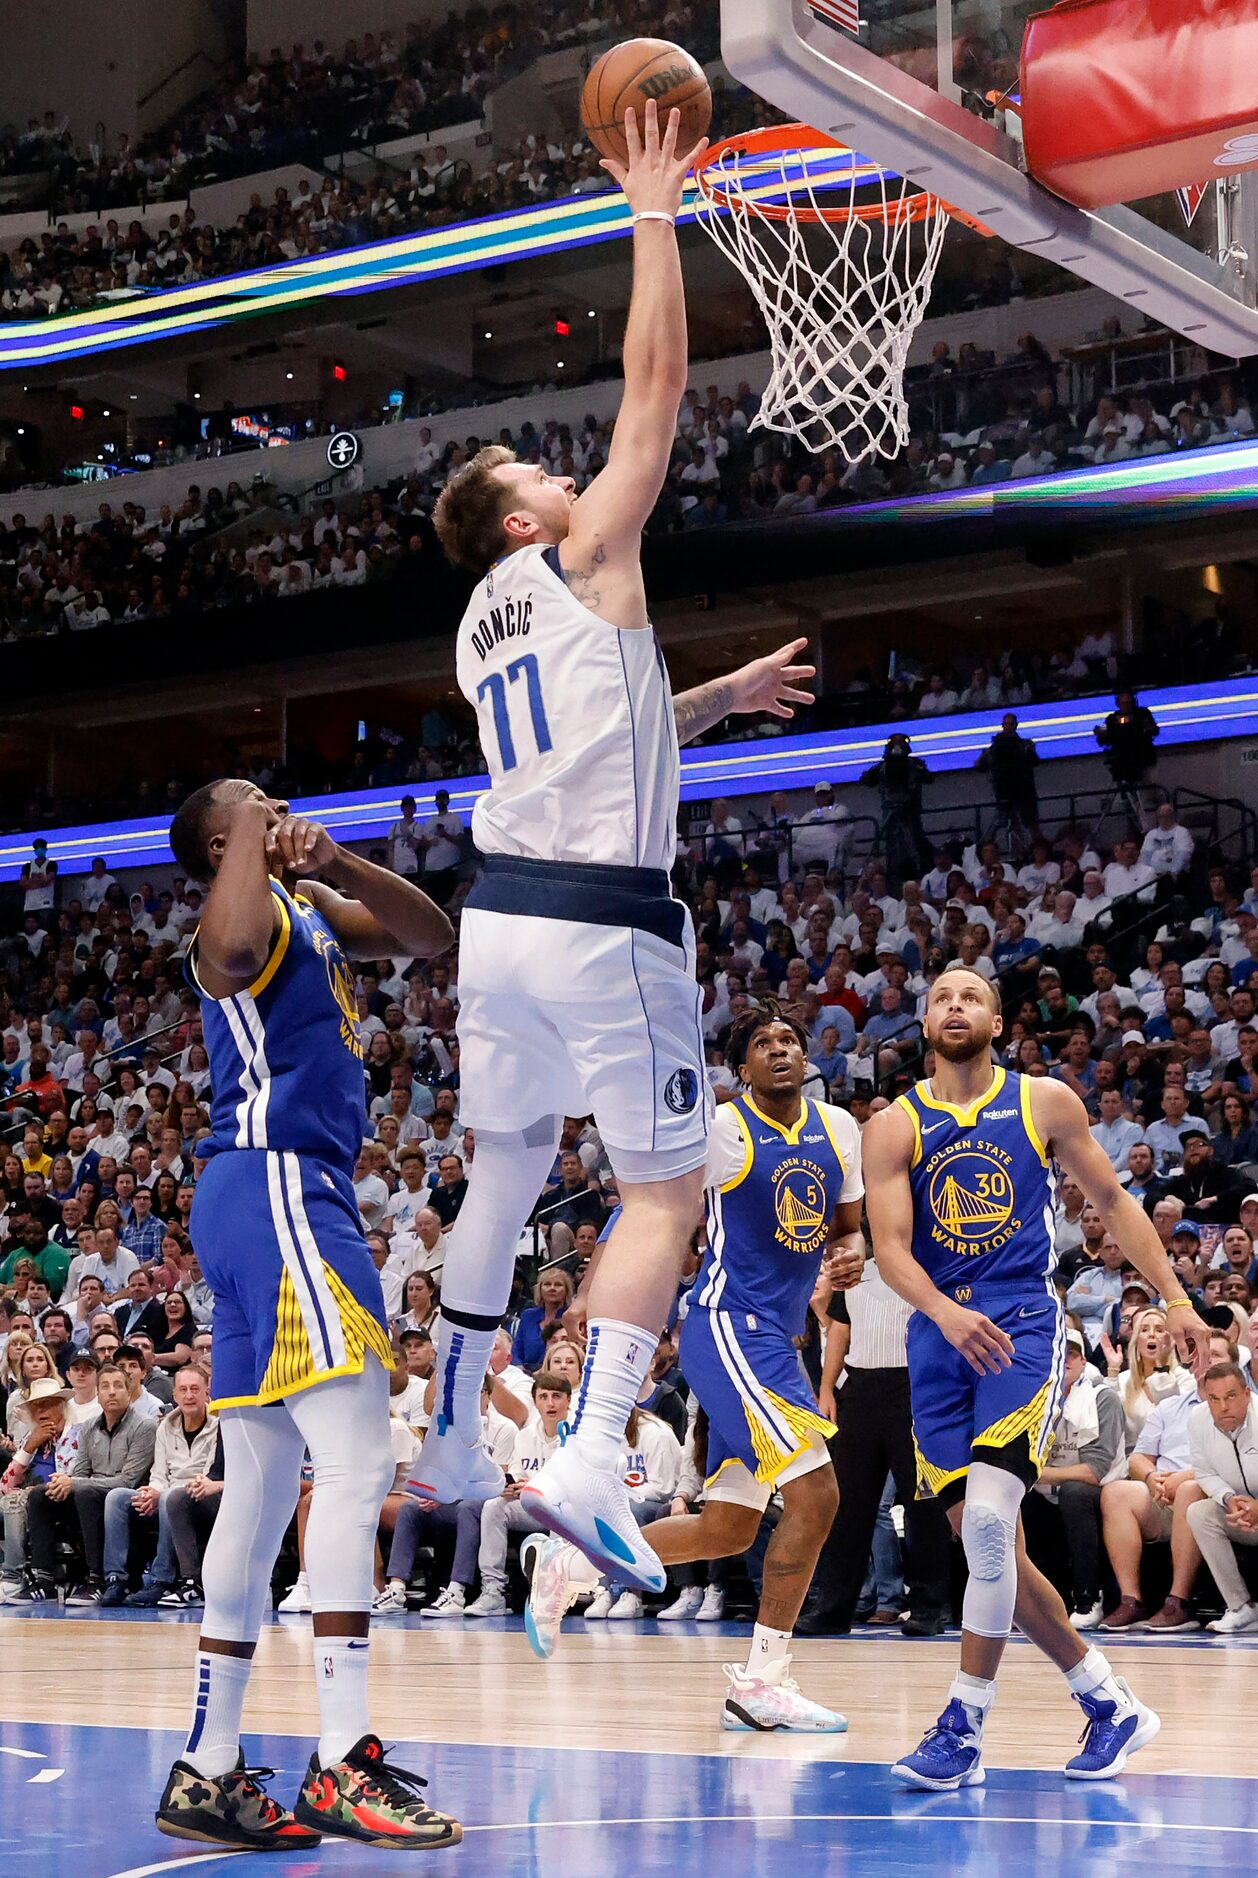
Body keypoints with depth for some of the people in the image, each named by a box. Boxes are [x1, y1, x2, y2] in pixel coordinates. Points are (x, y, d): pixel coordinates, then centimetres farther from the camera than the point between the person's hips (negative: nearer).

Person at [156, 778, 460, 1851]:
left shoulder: (307, 901, 20)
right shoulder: (246, 912, -8)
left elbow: (433, 939, 15)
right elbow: (235, 949, -32)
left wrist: (338, 862, -1)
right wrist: (250, 835, -17)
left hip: (294, 1191, 10)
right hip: (274, 1188, -10)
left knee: (260, 1490, 9)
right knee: (356, 1459, -16)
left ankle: (207, 1772, 12)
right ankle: (343, 1768, -20)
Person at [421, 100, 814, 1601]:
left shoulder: (481, 630, 19)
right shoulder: (587, 558, -1)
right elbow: (656, 381, -3)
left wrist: (723, 699, 36)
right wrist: (653, 214, 3)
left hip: (499, 911, 7)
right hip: (606, 920, -7)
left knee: (503, 1173, 20)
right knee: (664, 1195, -3)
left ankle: (452, 1445, 23)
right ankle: (588, 1461, -16)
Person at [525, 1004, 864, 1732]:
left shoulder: (838, 1129, 8)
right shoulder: (720, 1128, -11)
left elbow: (847, 1226, 19)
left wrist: (850, 1255, -4)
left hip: (777, 1338, 8)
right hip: (729, 1326, -8)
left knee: (728, 1529, 12)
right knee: (815, 1493, -18)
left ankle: (567, 1564, 29)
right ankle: (763, 1682, -9)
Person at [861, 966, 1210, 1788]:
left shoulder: (1045, 1103, 5)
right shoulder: (894, 1127, 5)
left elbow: (1114, 1202, 14)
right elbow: (890, 1246, -6)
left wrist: (1177, 1298, 8)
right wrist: (945, 1313, -25)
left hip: (1025, 1325, -3)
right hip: (940, 1335, 3)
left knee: (987, 1517, -21)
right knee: (989, 1545, 3)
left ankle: (965, 1729, -12)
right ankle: (1109, 1704, 19)